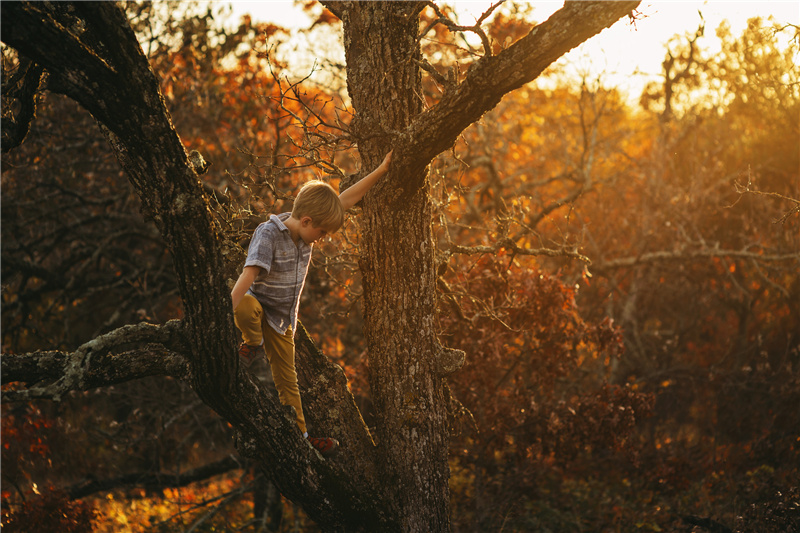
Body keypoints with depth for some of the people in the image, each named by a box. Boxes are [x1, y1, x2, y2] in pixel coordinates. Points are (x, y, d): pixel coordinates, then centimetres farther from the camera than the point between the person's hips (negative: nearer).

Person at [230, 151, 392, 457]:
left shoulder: (304, 229, -3)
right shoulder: (269, 233, -24)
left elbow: (347, 200, 3)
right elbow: (248, 276, -33)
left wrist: (381, 170, 3)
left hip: (283, 318, 6)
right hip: (257, 303, -6)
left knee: (287, 381, 11)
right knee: (246, 307, -42)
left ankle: (300, 435, 21)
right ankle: (253, 344, -12)